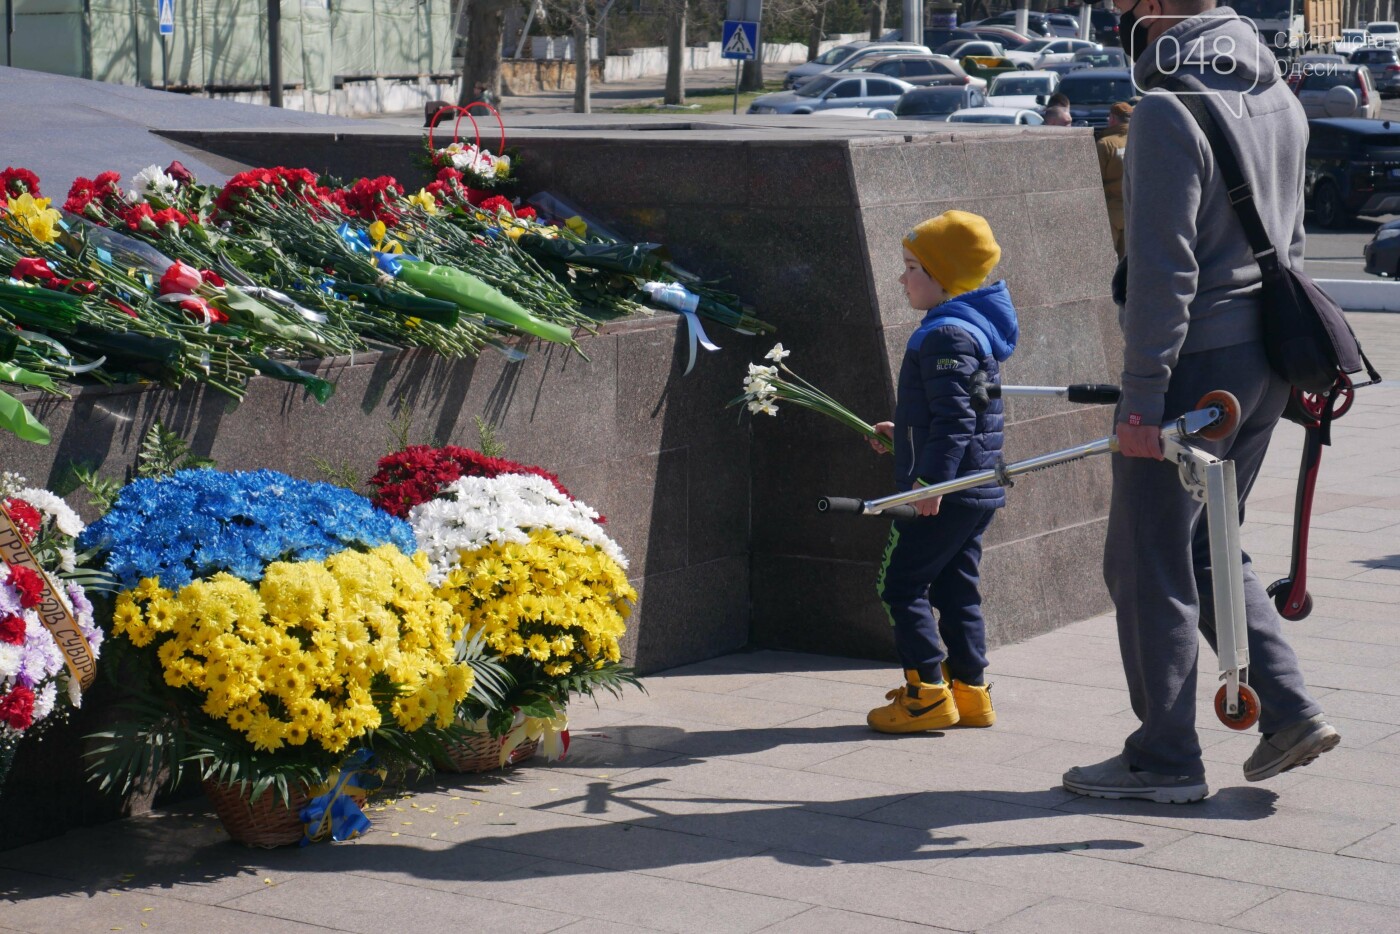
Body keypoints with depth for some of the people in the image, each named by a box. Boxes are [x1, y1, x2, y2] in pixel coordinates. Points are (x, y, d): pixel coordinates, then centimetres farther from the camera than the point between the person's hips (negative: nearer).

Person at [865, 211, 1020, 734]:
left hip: (945, 491, -10)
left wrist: (931, 478, -29)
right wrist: (904, 432, 32)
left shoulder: (946, 335, -18)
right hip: (977, 492, 10)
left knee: (900, 583, -3)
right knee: (955, 588, 15)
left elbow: (954, 417, -26)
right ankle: (969, 692, 18)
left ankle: (927, 692, -2)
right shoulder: (972, 327, 15)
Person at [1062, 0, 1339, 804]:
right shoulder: (1279, 96, 11)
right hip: (1265, 360, 9)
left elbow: (1163, 272, -21)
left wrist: (1142, 398, -17)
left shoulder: (1168, 110, -17)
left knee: (1150, 564, 4)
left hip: (1195, 361, -9)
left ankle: (1167, 759, 12)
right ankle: (1290, 711, 14)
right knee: (1207, 549, 21)